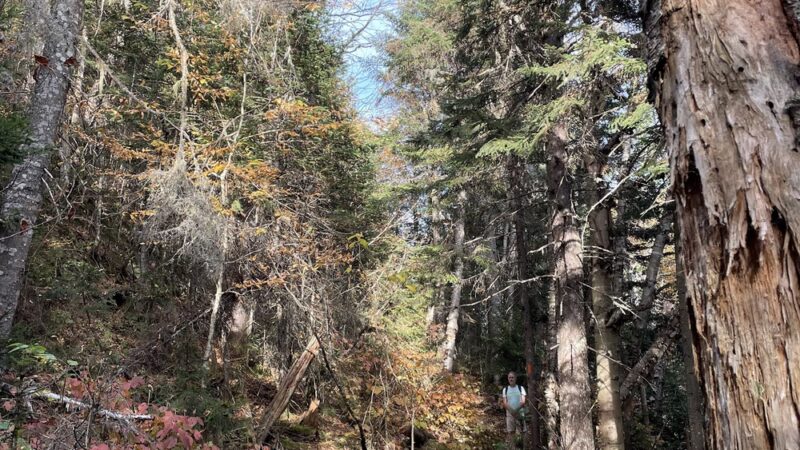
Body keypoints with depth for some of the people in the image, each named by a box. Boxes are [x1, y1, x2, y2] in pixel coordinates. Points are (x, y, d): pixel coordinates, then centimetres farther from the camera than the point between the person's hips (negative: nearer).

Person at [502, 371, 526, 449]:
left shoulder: (521, 388, 1)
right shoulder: (505, 389, 4)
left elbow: (523, 401, -7)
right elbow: (504, 403, -2)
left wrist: (516, 410, -20)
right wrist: (512, 411, -17)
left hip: (520, 413, -1)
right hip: (509, 414, 1)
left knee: (523, 431, 0)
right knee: (510, 431, 3)